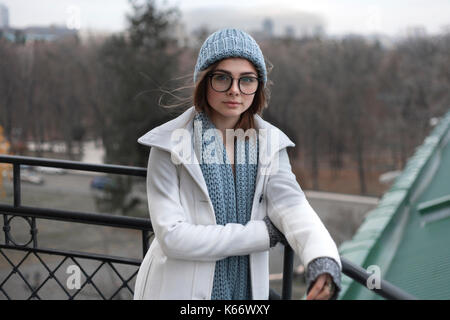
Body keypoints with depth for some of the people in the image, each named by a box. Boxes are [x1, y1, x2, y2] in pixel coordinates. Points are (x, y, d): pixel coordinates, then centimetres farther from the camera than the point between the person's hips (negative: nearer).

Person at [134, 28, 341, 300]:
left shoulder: (270, 143, -2)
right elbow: (172, 236, -20)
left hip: (247, 288, 4)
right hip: (182, 289, -3)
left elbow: (291, 205, -16)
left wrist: (323, 258, -36)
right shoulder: (170, 144, -14)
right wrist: (264, 234, -18)